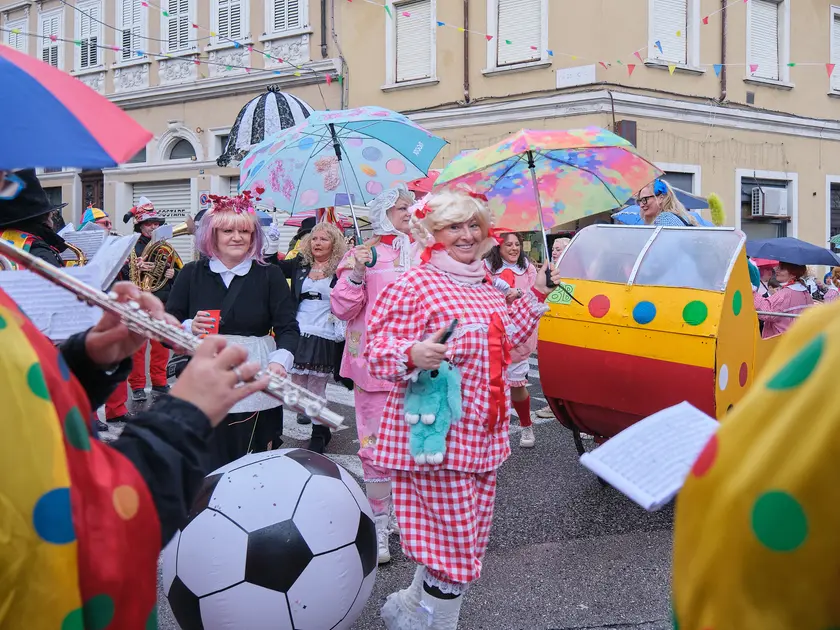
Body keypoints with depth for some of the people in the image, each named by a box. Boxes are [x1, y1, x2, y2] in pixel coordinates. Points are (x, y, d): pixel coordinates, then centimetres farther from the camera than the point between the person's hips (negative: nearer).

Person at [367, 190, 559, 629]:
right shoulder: (414, 285, -11)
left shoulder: (485, 286, 14)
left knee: (472, 539, 15)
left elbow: (507, 338, 23)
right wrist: (412, 355, -33)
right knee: (457, 544, -7)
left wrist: (535, 296, 20)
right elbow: (378, 349, -14)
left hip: (484, 434, 9)